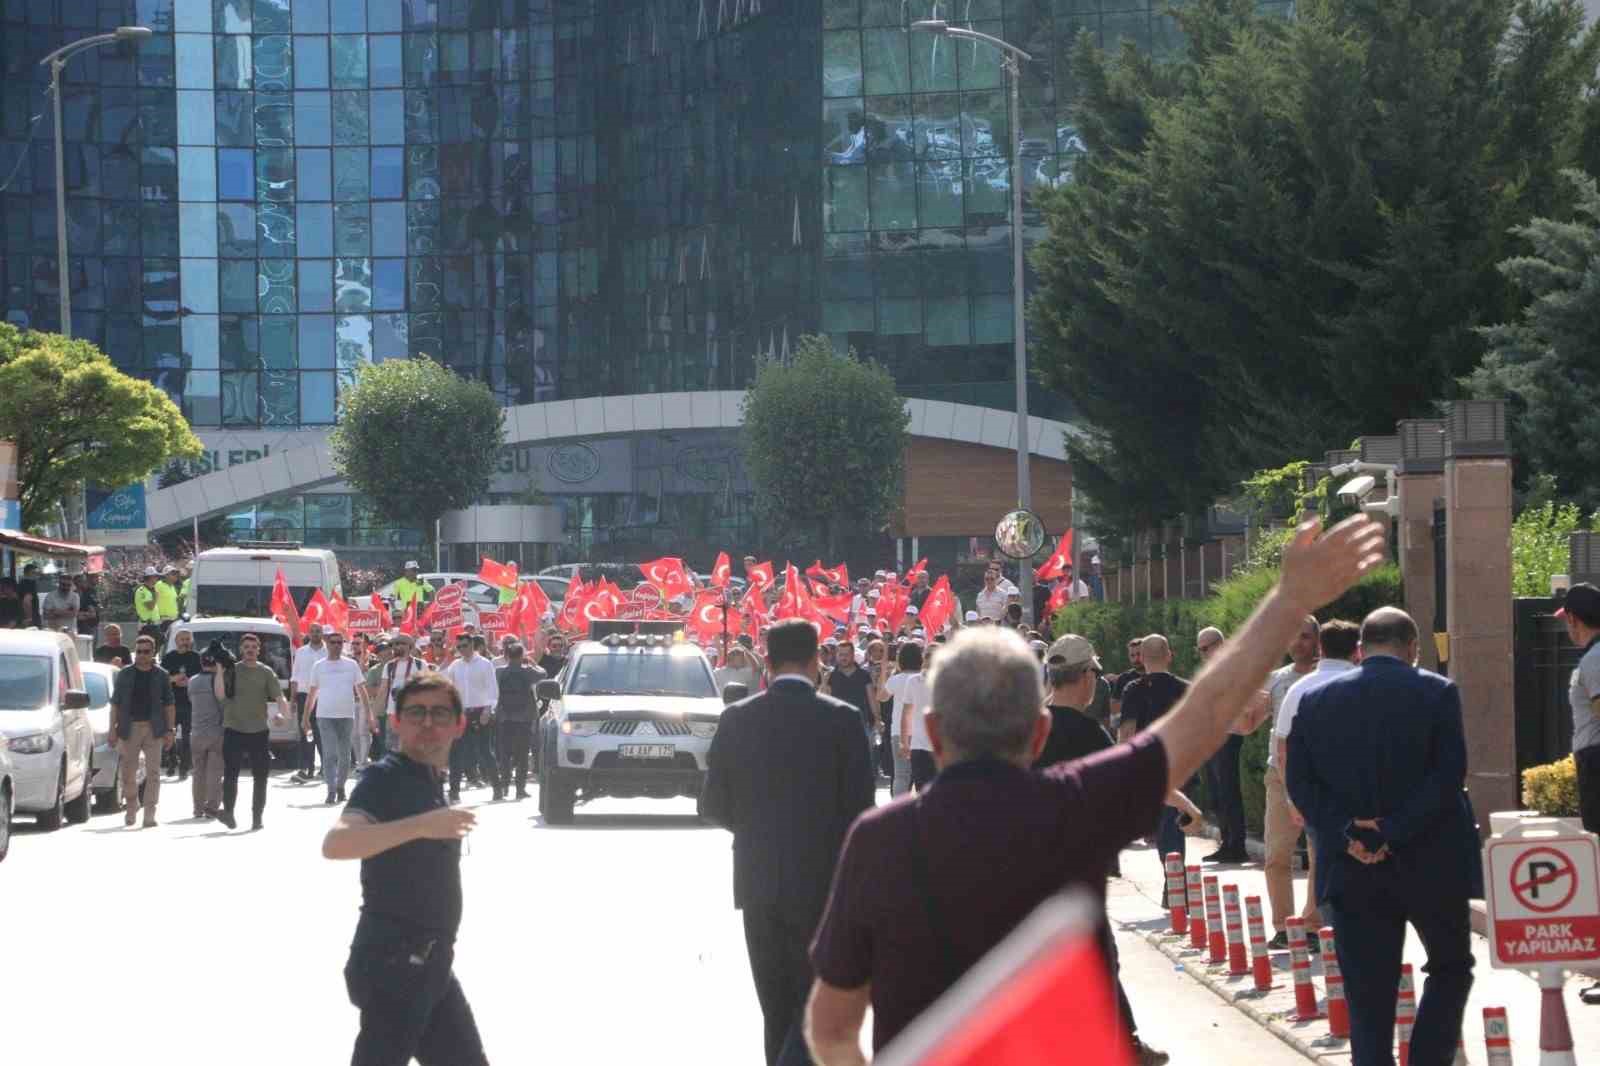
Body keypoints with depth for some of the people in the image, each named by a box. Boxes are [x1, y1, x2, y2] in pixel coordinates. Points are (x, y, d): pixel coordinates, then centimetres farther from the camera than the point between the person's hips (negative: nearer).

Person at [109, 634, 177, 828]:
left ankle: (149, 814, -1)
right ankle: (131, 805, 26)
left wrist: (169, 730, 0)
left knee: (153, 773, -3)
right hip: (130, 728, 0)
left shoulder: (160, 675, 6)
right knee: (127, 772, 4)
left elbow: (169, 704, 7)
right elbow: (115, 703, 6)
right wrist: (113, 728, -1)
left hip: (153, 729, 0)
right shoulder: (125, 674, 6)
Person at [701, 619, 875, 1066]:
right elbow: (859, 807, -8)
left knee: (777, 1010, 12)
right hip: (821, 883, -3)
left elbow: (713, 805, 3)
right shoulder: (841, 719, -9)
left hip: (758, 881, 3)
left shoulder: (737, 719, -1)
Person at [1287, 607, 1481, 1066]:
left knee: (1368, 993, 5)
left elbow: (1300, 783, -1)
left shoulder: (1315, 701, 3)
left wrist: (1347, 834, -5)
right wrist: (1394, 833, -12)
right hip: (1430, 864, -2)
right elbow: (1448, 777, -12)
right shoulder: (1437, 693, -5)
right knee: (1450, 967, 17)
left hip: (1352, 872, 2)